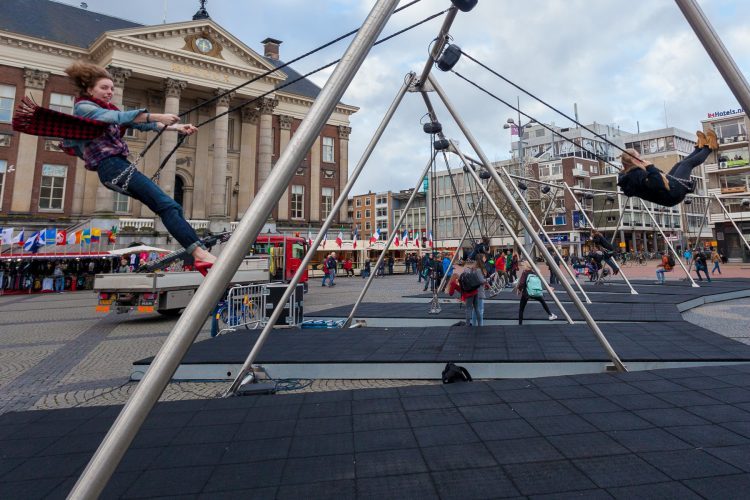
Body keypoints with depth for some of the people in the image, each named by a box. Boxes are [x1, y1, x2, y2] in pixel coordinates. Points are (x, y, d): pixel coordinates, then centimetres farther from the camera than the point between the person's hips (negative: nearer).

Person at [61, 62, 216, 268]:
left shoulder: (107, 110, 27)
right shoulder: (83, 107, 2)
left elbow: (140, 124, 16)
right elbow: (120, 117, -17)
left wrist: (177, 127, 4)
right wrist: (156, 117, -28)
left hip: (119, 166, 9)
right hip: (112, 166, -9)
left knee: (171, 206, -2)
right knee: (166, 205, -24)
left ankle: (197, 253, -9)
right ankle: (199, 252, -35)